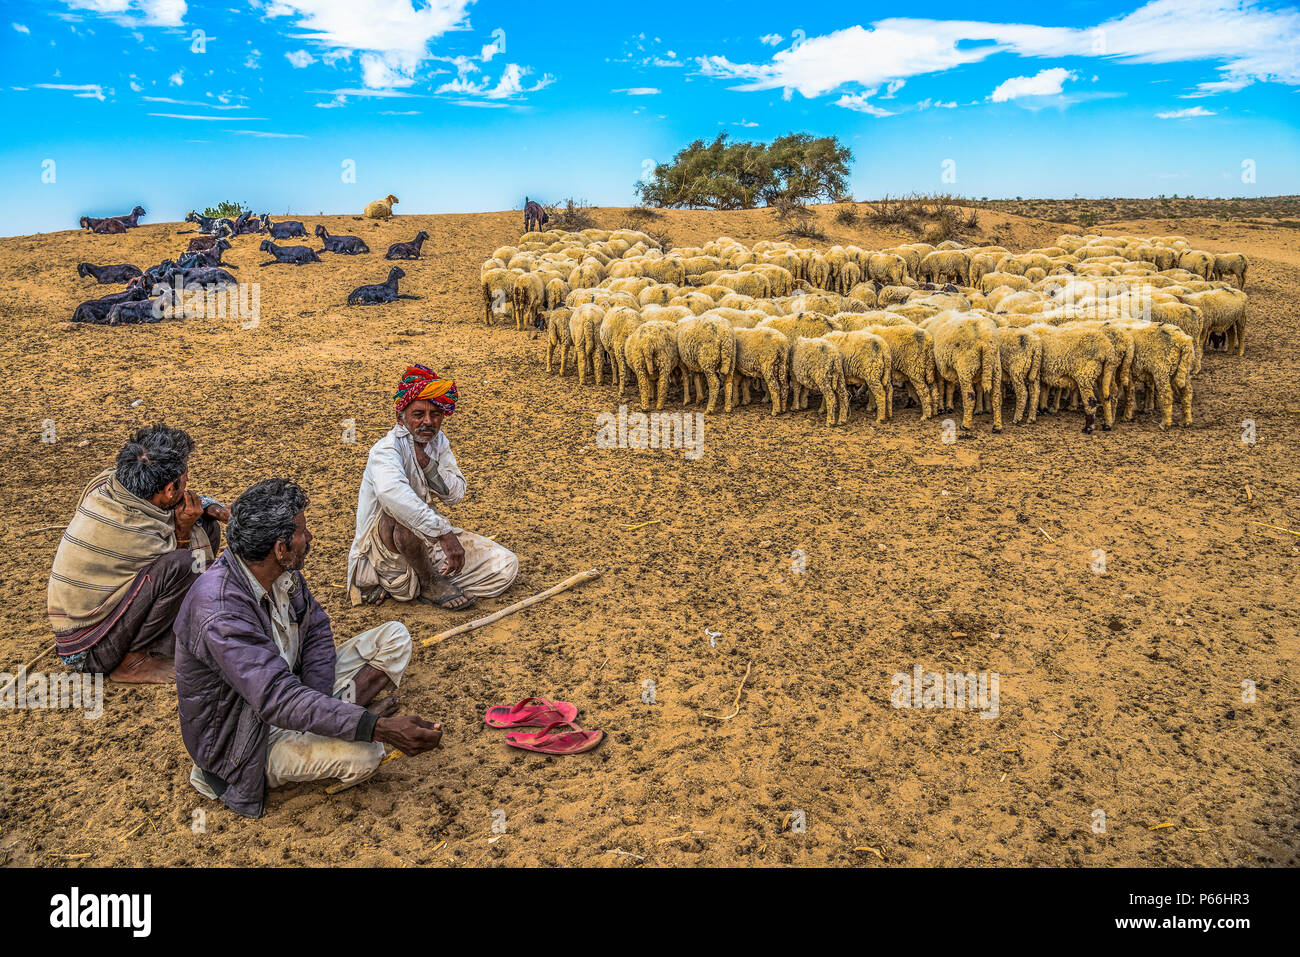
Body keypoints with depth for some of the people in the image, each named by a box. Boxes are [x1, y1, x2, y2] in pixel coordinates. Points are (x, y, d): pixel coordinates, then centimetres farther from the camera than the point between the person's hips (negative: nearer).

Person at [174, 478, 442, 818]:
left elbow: (317, 630, 5)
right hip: (246, 738, -7)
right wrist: (380, 728, -43)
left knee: (394, 637, -3)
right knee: (363, 755, -31)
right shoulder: (218, 612, -34)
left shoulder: (283, 572, -8)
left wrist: (319, 701, -13)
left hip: (287, 685, 7)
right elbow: (277, 700, -39)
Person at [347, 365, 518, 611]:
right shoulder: (386, 450, -21)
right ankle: (430, 584, -14)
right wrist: (445, 534, -49)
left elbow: (456, 495, -1)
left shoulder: (438, 441, 3)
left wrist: (427, 463, -20)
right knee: (399, 514, -40)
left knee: (506, 566, -4)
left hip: (428, 537, 7)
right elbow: (391, 492, -44)